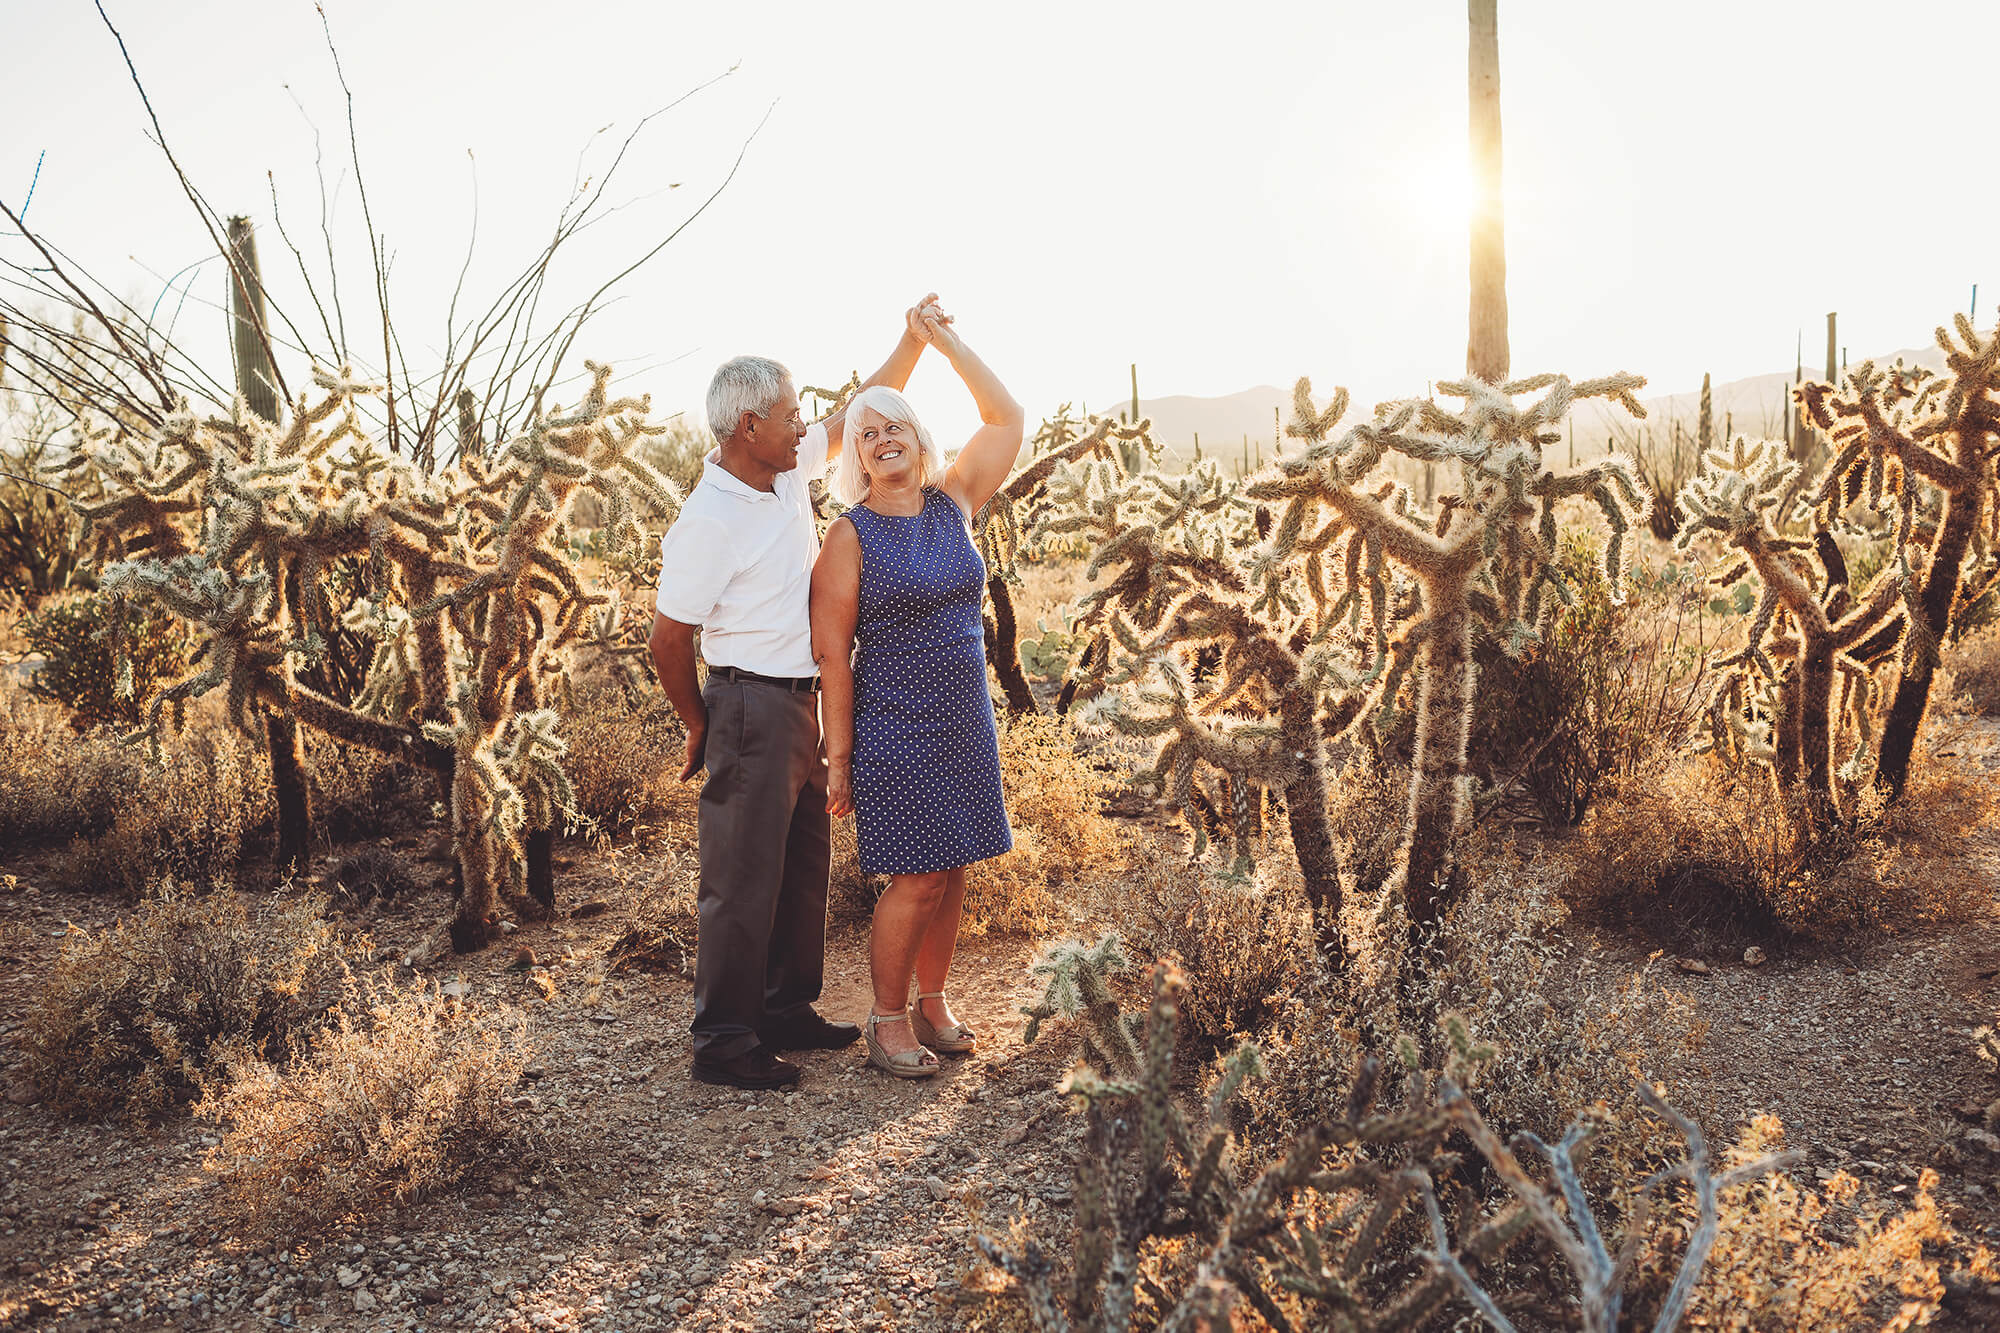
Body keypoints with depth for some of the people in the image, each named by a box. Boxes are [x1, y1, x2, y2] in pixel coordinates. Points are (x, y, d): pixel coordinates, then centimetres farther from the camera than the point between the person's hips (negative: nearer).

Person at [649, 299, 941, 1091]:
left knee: (801, 867, 17)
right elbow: (668, 641, -14)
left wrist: (913, 341, 10)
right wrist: (701, 729, -2)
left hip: (800, 705, 9)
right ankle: (723, 1043, 9)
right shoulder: (708, 521, -19)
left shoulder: (788, 469, 5)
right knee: (743, 879, -2)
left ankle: (787, 1012, 30)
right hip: (749, 707, -9)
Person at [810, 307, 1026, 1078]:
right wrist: (838, 758, -11)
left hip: (965, 723, 5)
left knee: (951, 871, 11)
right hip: (894, 730, -5)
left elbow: (1007, 419, 7)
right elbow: (831, 653, -9)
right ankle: (888, 1022, 13)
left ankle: (933, 1002, 27)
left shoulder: (954, 504, 6)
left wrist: (947, 342, 4)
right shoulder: (851, 536, -8)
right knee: (916, 879, -3)